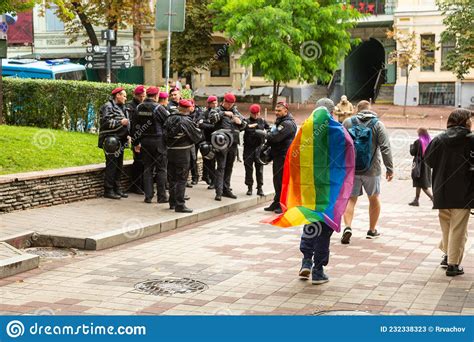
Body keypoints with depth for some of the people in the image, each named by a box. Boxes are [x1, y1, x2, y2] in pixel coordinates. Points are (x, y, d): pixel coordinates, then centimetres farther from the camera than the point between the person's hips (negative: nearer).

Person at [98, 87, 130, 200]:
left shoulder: (121, 107, 21)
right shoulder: (108, 107, -8)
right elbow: (106, 122, -19)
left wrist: (127, 134, 16)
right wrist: (120, 122, -19)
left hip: (120, 141, 9)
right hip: (111, 140, -9)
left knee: (119, 166, 11)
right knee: (112, 165, -9)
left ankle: (117, 189, 19)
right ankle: (108, 190, -4)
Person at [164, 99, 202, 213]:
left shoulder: (170, 119, 4)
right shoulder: (186, 121, -15)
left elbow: (165, 133, 12)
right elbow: (197, 136, -8)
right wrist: (197, 130, 11)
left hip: (170, 151, 7)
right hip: (183, 152, -7)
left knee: (172, 178, 15)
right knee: (181, 179, -2)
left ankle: (172, 202, 24)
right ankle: (179, 205, -2)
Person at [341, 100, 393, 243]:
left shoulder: (348, 122, 0)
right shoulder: (378, 124, -3)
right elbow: (385, 148, -9)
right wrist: (390, 168, -5)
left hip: (351, 169, 0)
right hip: (372, 170, 0)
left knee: (350, 199, 6)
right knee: (374, 198, 18)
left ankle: (348, 227, -15)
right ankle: (372, 230, 26)